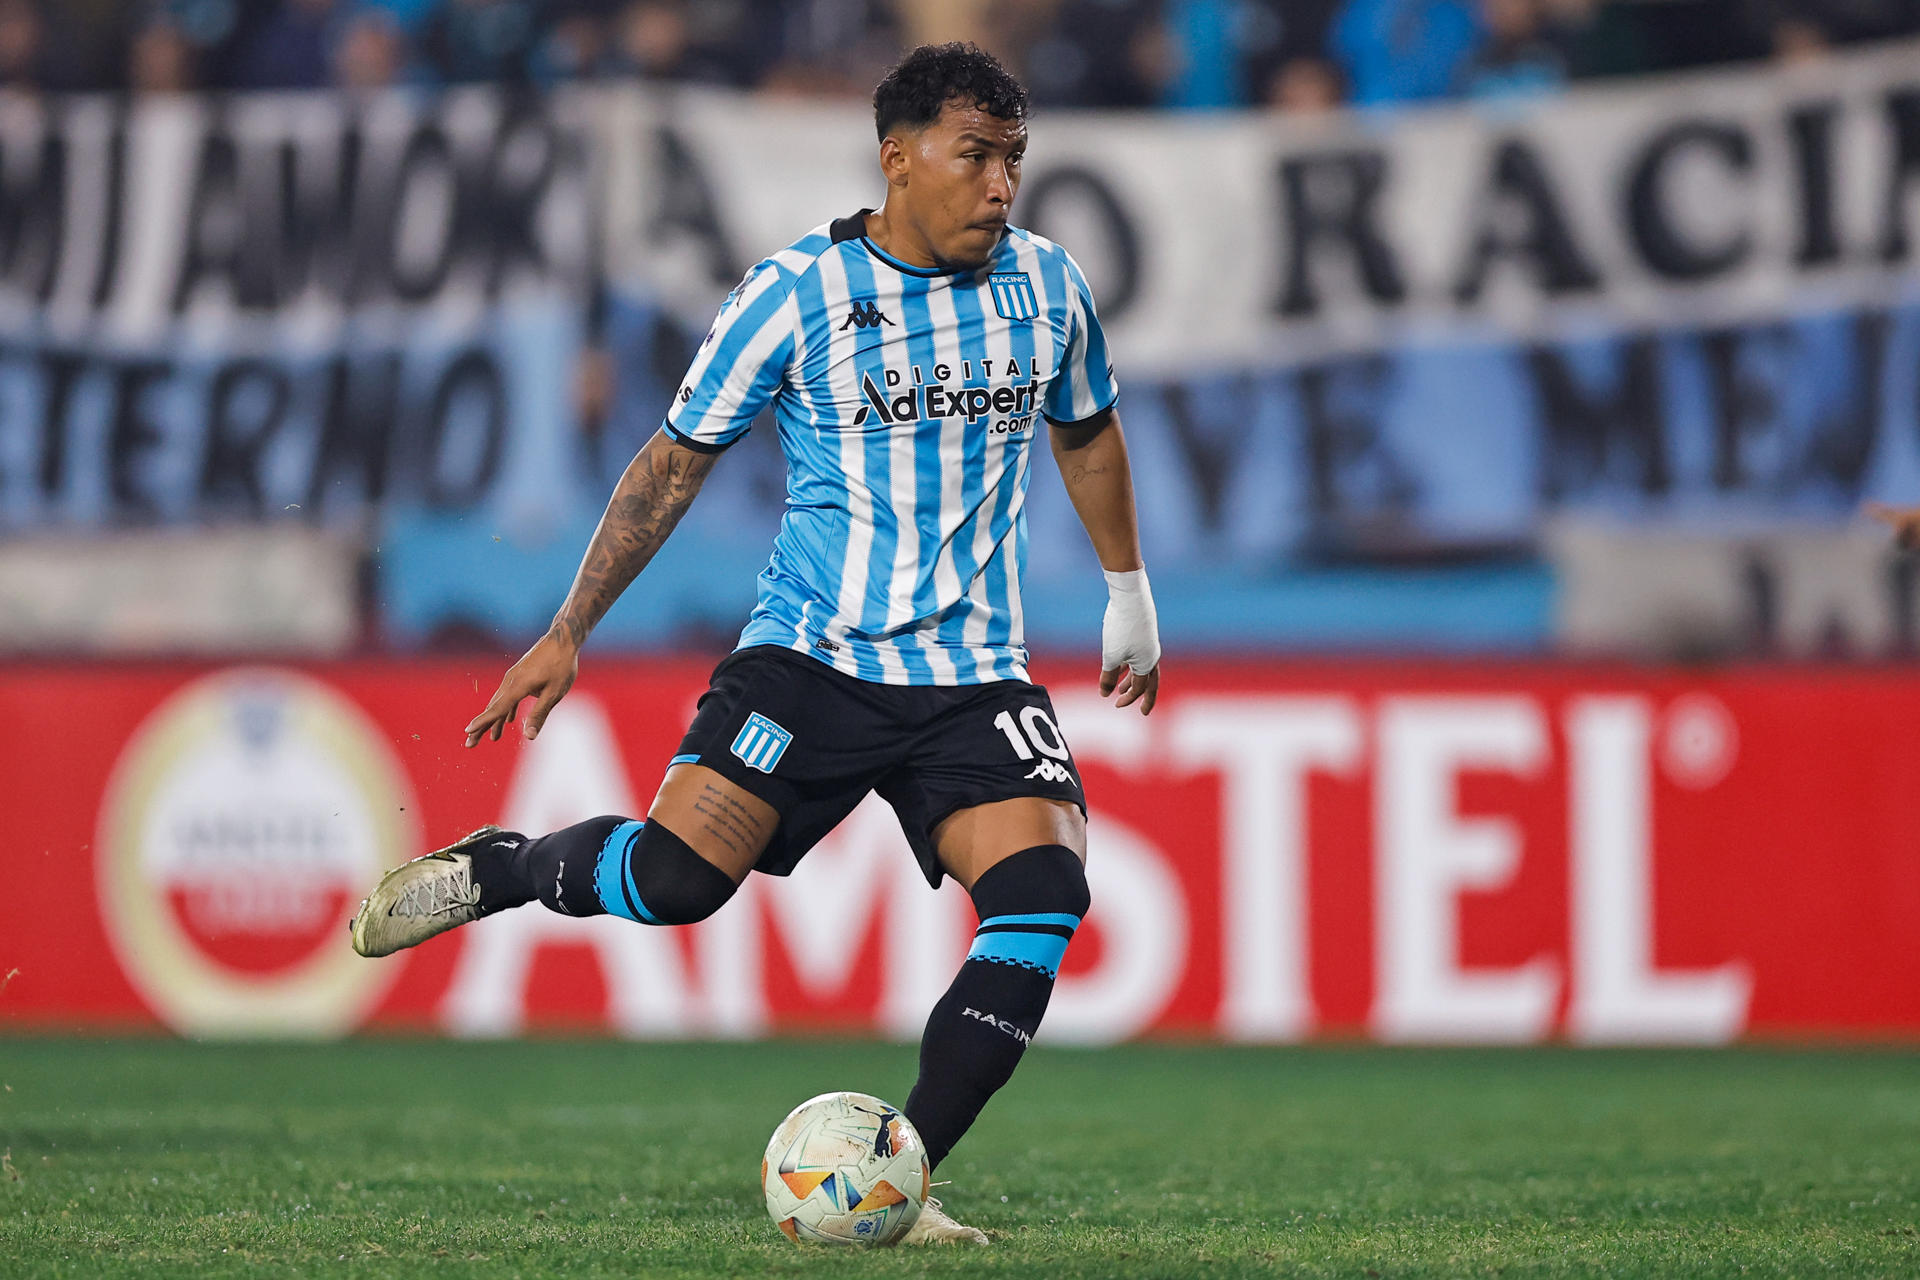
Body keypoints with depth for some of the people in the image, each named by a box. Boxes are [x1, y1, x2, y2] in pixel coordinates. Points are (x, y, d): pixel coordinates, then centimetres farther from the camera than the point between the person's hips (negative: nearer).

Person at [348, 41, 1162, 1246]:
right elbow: (677, 461, 2)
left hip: (974, 675, 3)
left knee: (1045, 885, -22)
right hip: (812, 653, -3)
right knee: (676, 875, -21)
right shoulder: (795, 294, -6)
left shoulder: (1049, 285, 5)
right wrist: (570, 630, 0)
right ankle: (488, 870, 13)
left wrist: (1130, 594, 30)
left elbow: (1087, 434, 25)